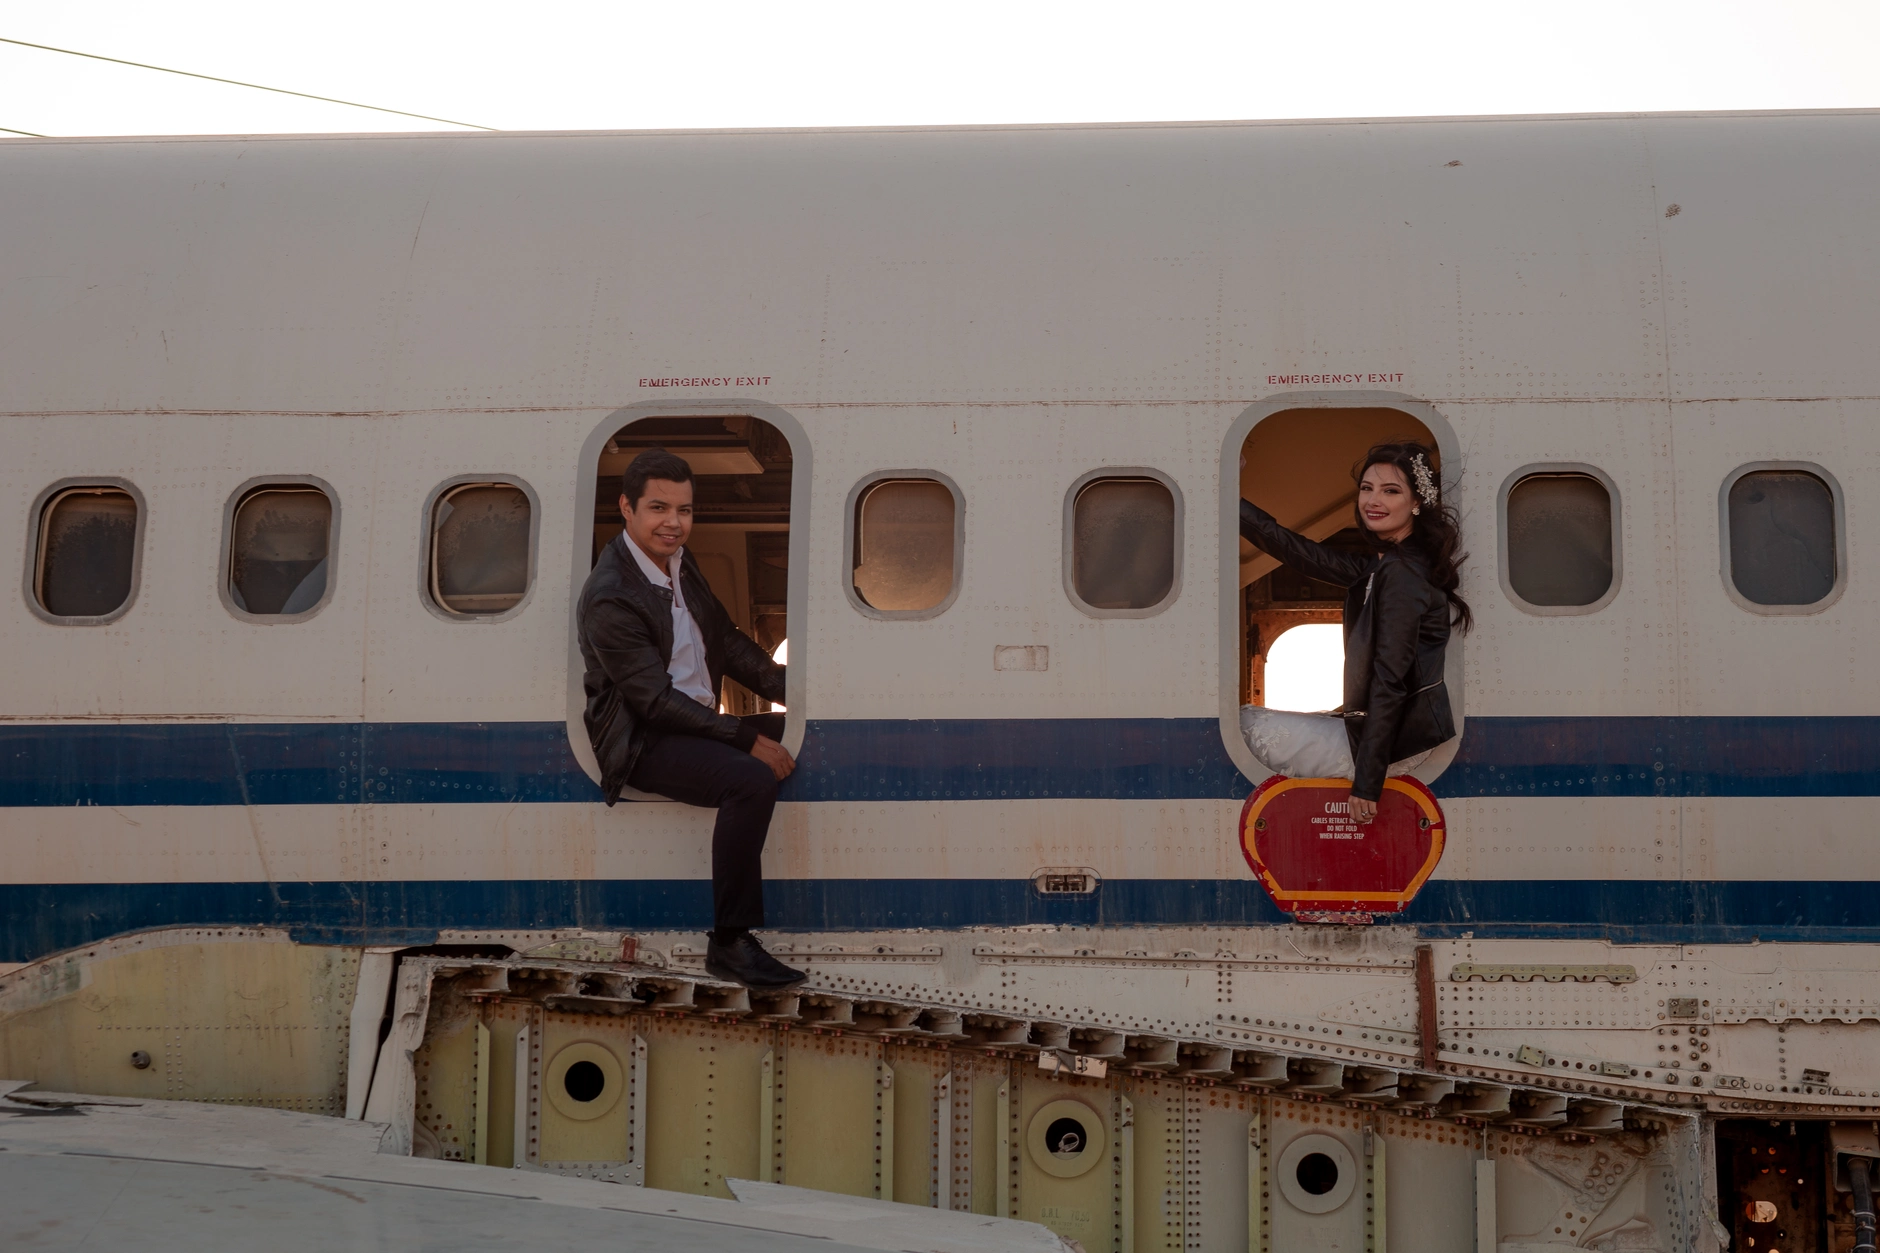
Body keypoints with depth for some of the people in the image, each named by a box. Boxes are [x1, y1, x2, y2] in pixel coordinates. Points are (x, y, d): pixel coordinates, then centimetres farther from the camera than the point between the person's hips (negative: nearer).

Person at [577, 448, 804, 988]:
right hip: (642, 743, -9)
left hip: (699, 723, 9)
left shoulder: (679, 561, 10)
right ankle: (729, 942, -26)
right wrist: (747, 739, -25)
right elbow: (655, 700, -22)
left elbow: (727, 640, 16)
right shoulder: (609, 598, -19)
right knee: (754, 779, -33)